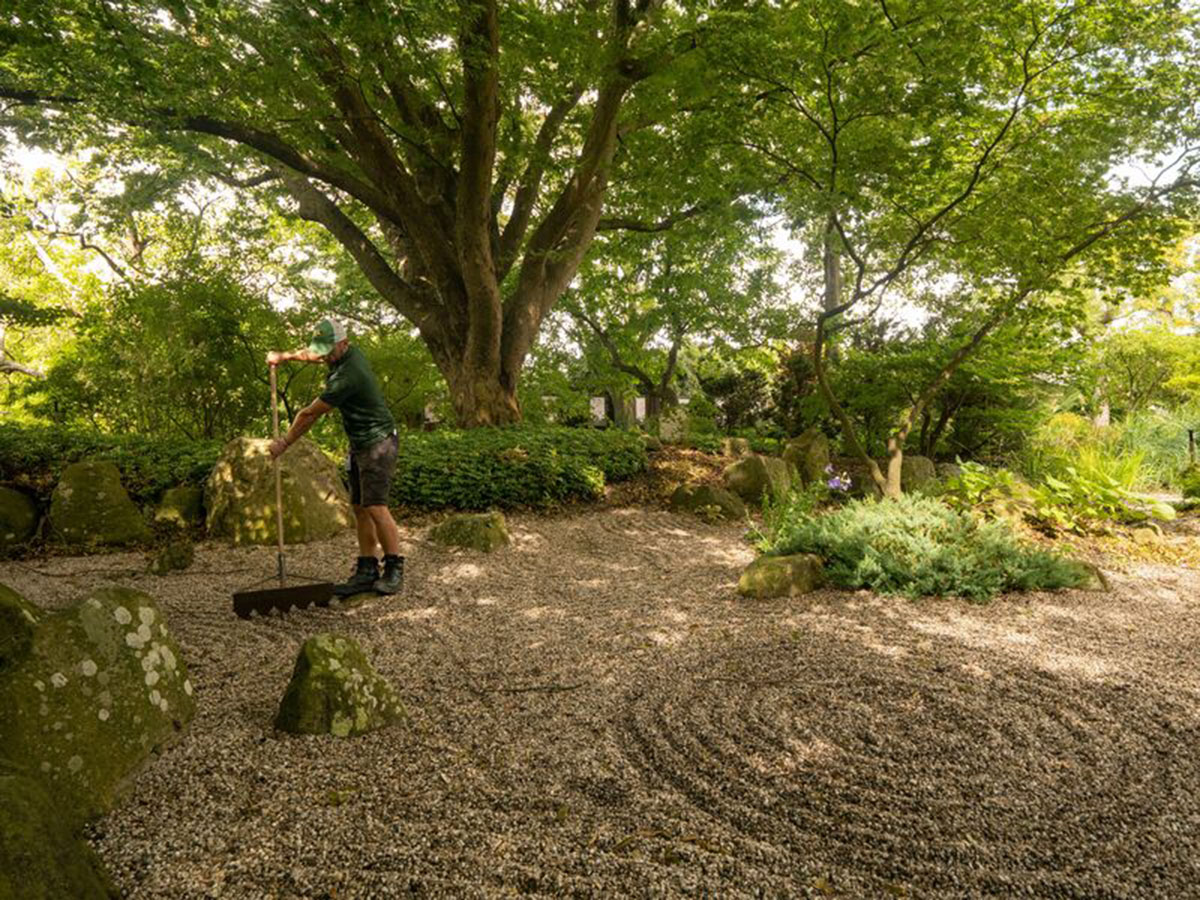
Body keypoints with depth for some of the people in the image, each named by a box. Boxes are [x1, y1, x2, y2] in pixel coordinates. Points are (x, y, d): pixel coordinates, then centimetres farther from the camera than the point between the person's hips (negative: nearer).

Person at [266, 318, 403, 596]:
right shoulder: (349, 353, 5)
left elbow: (310, 414, -14)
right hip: (360, 445, 10)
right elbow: (312, 355, 31)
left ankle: (394, 569, -5)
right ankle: (367, 570, 9)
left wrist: (285, 442, -3)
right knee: (359, 507, 6)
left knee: (375, 505, -14)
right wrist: (284, 356, 22)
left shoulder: (346, 376, -24)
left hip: (378, 442, -10)